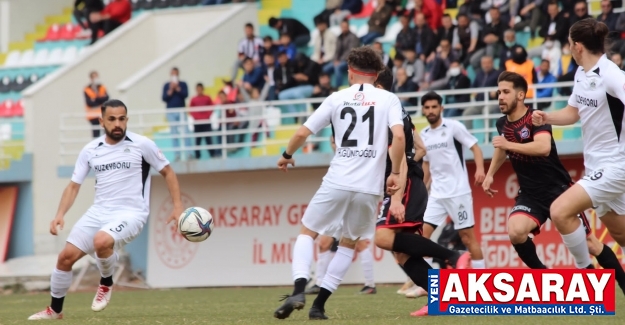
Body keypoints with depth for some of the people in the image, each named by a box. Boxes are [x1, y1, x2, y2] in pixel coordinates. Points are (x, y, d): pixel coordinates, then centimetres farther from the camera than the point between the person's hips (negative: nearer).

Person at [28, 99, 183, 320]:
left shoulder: (142, 145, -6)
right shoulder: (90, 150, 4)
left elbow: (167, 172, 4)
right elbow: (74, 185, 8)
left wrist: (177, 206, -5)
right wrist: (60, 215, -7)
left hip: (130, 213, -5)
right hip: (99, 211, 5)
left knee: (101, 241, -34)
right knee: (66, 257, -1)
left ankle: (106, 284, -4)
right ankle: (55, 310, 20)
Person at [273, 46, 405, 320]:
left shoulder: (337, 98, 7)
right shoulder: (388, 99, 5)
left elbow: (302, 133, 7)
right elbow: (399, 136, -12)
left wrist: (287, 156, 26)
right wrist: (395, 172, -1)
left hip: (337, 182, -1)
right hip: (370, 187, 1)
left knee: (307, 232, 15)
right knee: (349, 243, 20)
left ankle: (299, 290, -10)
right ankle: (319, 305, 11)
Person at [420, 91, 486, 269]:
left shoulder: (454, 127, -7)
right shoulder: (423, 135, 10)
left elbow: (475, 147, -9)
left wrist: (480, 169, -25)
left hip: (458, 192, -6)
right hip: (436, 194, 6)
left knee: (467, 236, -2)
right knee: (422, 233, -3)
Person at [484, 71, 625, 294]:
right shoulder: (502, 124, 3)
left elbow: (543, 147, -39)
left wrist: (509, 145, -35)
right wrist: (490, 174, 25)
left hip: (559, 190, -5)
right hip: (530, 194, 5)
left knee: (588, 243, -2)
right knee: (515, 231, -24)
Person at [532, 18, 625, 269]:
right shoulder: (582, 74, 5)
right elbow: (573, 112, 17)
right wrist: (547, 118, 0)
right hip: (596, 166, 9)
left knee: (560, 212, -20)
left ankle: (585, 272, -6)